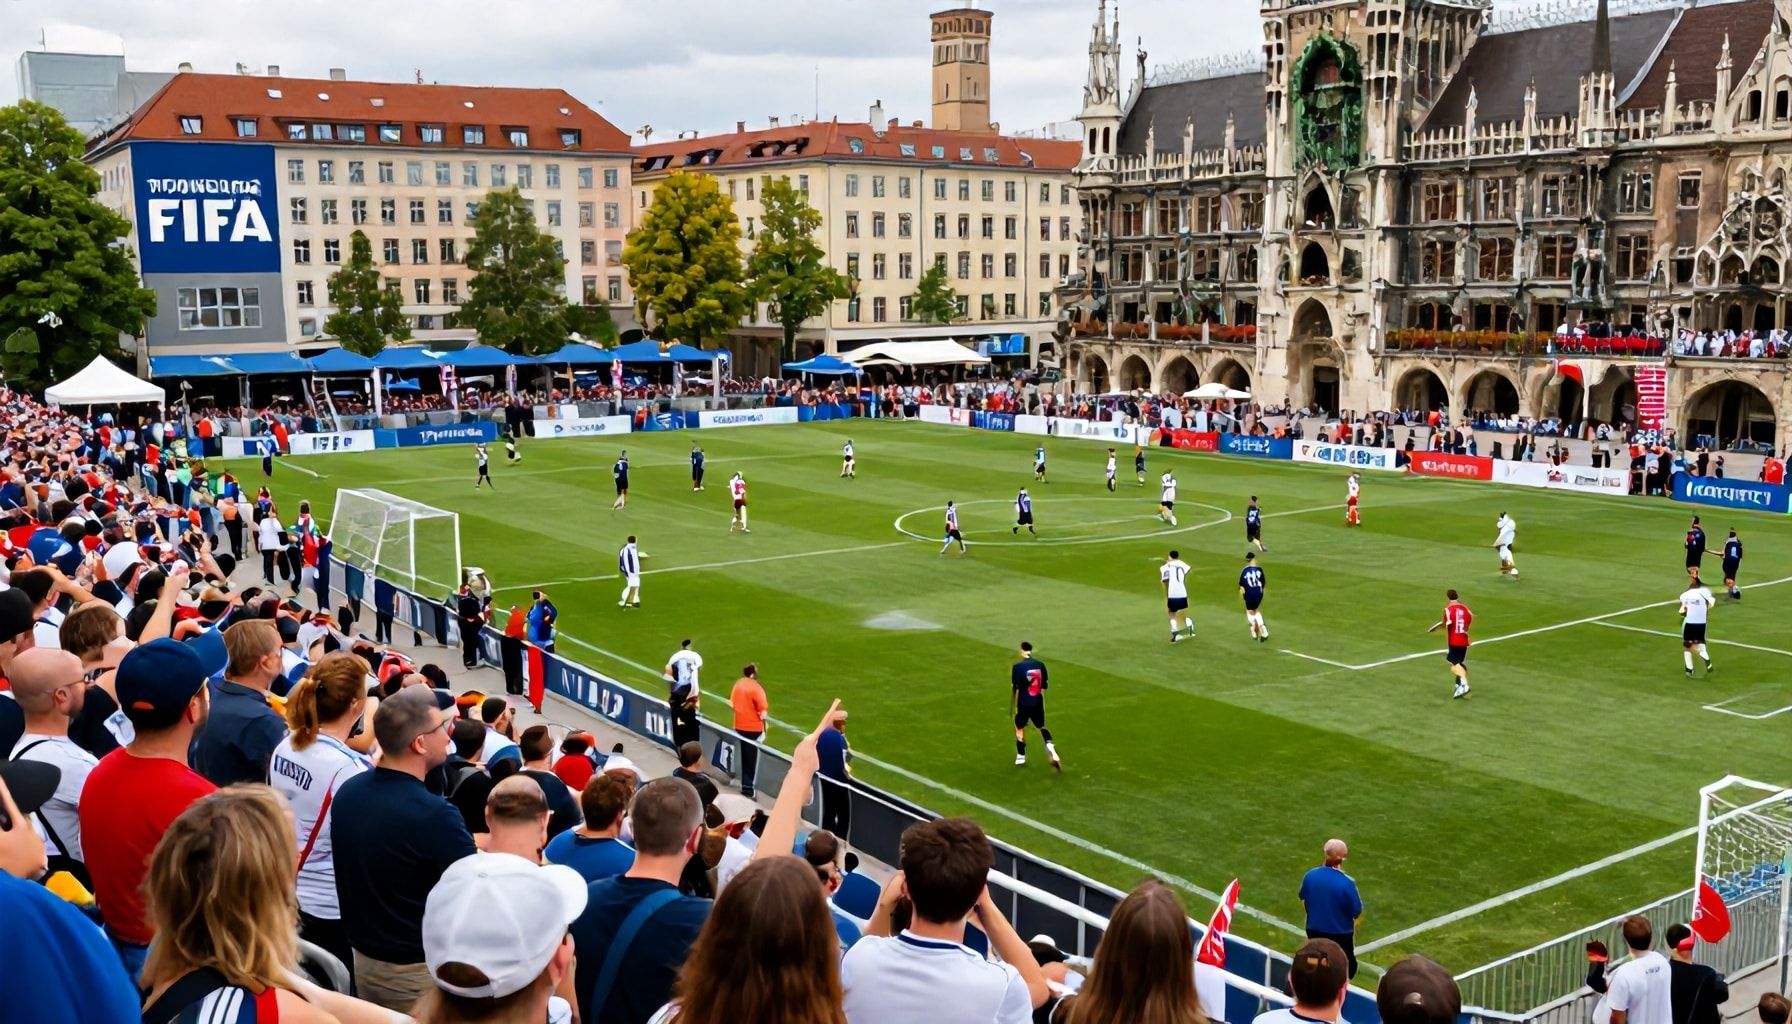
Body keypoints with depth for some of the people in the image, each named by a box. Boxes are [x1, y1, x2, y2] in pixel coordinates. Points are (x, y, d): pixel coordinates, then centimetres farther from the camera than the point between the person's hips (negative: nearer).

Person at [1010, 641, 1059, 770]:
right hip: (1038, 703, 4)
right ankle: (1051, 749, -1)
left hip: (1024, 703, -4)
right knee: (1041, 728, 20)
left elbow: (1016, 688, -12)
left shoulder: (1018, 667, -14)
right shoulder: (1040, 665, -1)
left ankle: (1021, 756, 29)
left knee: (1019, 728, 17)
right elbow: (1044, 686, 6)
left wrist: (1013, 706, -1)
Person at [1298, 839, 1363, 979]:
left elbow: (1303, 897, 5)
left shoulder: (1310, 875, -13)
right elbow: (1357, 912, -16)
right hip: (1340, 934, -4)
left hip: (1314, 931, 4)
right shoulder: (1347, 882, -27)